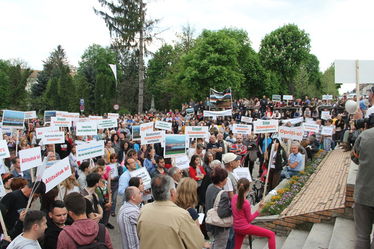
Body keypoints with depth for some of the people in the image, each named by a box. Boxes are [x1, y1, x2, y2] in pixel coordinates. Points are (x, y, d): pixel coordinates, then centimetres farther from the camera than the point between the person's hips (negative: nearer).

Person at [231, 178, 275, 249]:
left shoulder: (234, 197, -2)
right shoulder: (246, 203, -22)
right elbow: (249, 219, -11)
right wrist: (259, 210, -12)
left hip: (236, 228, 8)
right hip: (245, 228, -8)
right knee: (271, 234, -1)